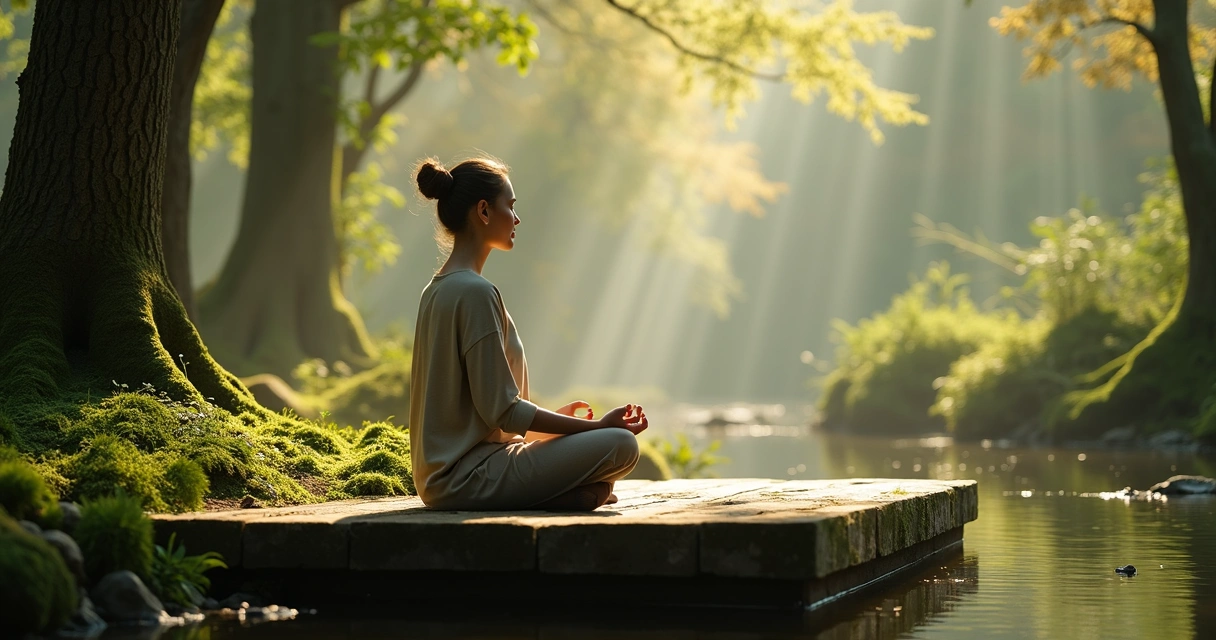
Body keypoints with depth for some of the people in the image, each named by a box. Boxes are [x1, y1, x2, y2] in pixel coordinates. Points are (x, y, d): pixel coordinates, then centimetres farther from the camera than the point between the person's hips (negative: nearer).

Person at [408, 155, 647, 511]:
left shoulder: (438, 290, 13)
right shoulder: (475, 293, -16)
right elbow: (502, 410, -19)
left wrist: (555, 417, 21)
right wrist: (598, 425, -13)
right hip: (469, 476, -10)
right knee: (620, 444, -17)